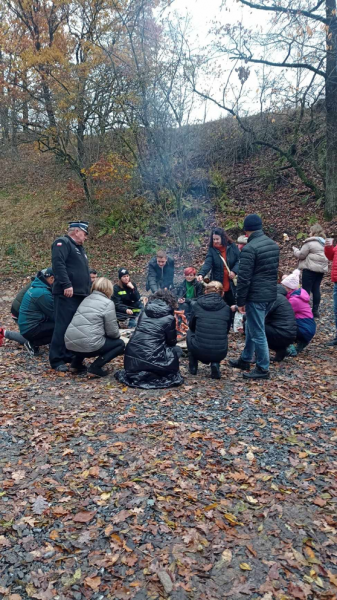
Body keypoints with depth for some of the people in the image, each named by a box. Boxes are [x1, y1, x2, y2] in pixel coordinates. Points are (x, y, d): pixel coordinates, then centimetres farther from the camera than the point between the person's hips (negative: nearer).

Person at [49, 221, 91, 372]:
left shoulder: (78, 247, 25)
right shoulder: (62, 243, -6)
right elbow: (58, 264, -21)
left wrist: (88, 289, 25)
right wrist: (66, 285, -27)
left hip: (79, 294, 10)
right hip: (67, 294, -10)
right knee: (63, 326, -9)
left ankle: (70, 355, 21)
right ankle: (57, 360, -4)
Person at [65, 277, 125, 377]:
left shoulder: (86, 299, 17)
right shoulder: (108, 303, -4)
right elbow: (112, 332, -4)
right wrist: (117, 335, 20)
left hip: (70, 343, 8)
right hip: (88, 345, -7)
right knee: (120, 344, 14)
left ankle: (76, 364, 21)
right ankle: (95, 367, -2)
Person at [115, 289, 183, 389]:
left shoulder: (144, 312, 10)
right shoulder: (169, 318, -3)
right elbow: (172, 342, 7)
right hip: (151, 360, -5)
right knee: (177, 350, 19)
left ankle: (137, 374, 16)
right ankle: (154, 376, 7)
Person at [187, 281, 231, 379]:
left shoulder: (197, 305, 1)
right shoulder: (226, 308, 4)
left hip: (199, 351, -1)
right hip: (220, 354, 1)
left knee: (190, 333, 29)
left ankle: (193, 367, 24)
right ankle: (215, 364, 10)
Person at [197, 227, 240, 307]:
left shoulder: (232, 247, -2)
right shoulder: (212, 250, -5)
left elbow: (239, 260, 0)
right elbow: (207, 263, -17)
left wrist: (234, 271, -17)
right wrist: (201, 274, -34)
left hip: (232, 284, 1)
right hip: (218, 284, -1)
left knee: (233, 305, 12)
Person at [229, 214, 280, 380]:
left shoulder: (249, 248, -17)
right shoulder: (274, 245, 10)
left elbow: (244, 278, -18)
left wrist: (240, 301, -10)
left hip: (255, 296, -9)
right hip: (271, 294, 9)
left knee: (257, 333, 2)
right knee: (251, 327, 22)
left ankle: (263, 369, 13)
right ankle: (245, 360, 34)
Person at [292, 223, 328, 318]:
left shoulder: (310, 242, -11)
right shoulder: (324, 243, 15)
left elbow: (301, 255, -9)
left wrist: (295, 249, 8)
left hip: (310, 269, -8)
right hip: (321, 268, 8)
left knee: (306, 289, -3)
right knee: (316, 289, 11)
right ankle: (315, 310, 15)